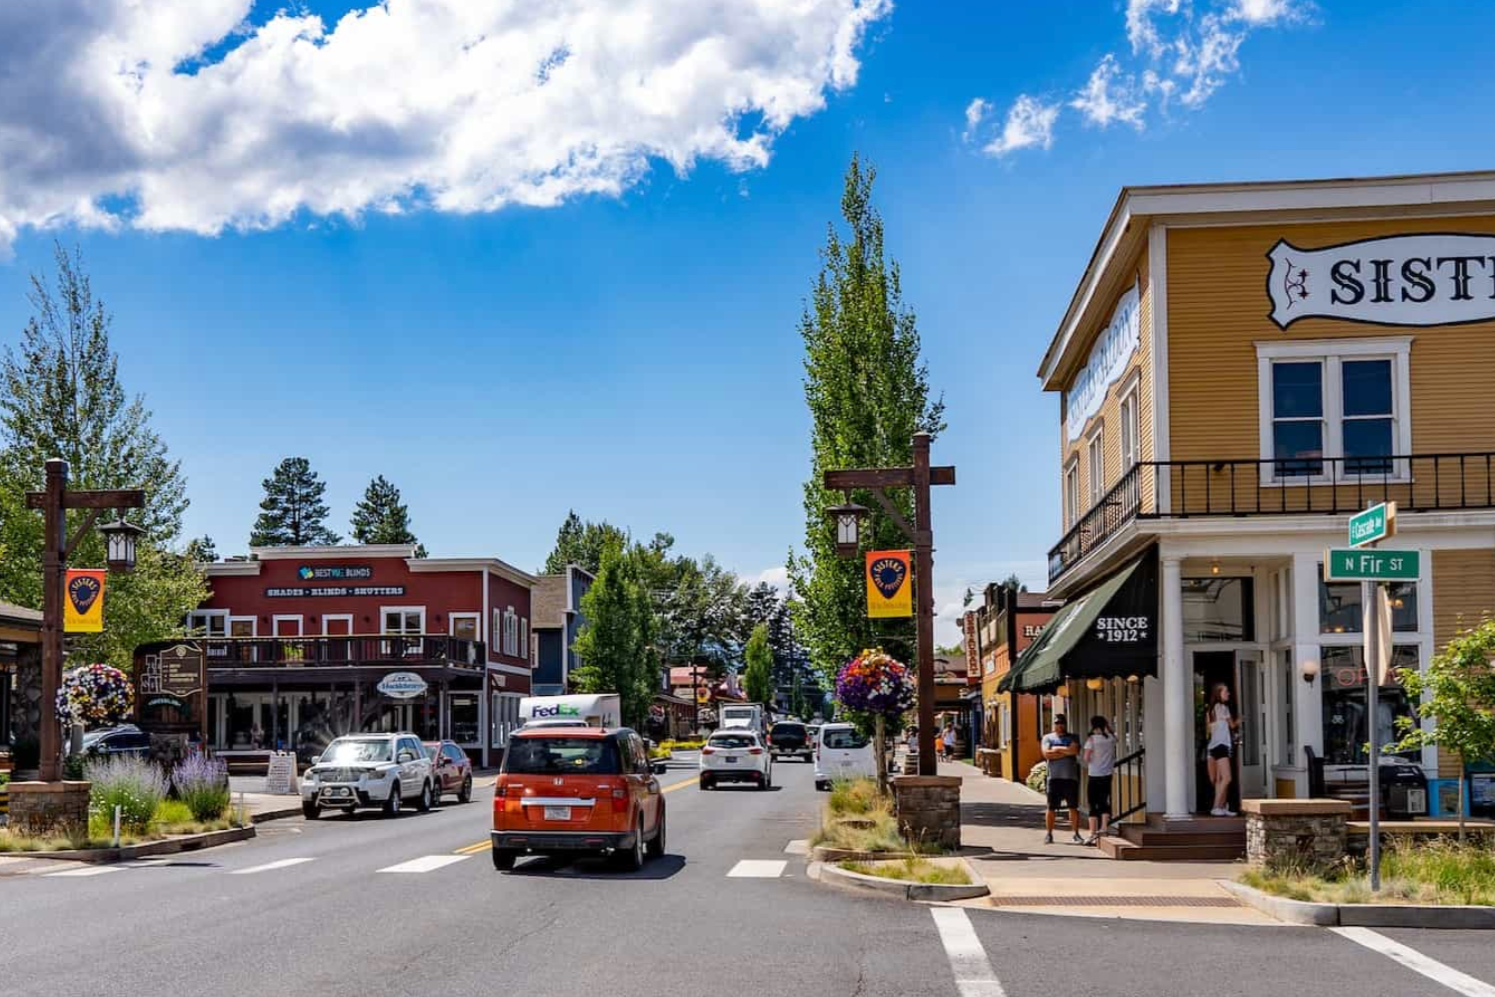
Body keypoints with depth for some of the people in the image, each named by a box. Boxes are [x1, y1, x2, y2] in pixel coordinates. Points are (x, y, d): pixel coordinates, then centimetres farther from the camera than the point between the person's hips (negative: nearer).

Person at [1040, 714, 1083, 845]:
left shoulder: (1073, 738, 11)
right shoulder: (1048, 738, 10)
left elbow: (1075, 750, -10)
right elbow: (1047, 754, -6)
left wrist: (1057, 749, -4)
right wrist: (1066, 752, -6)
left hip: (1071, 777, 0)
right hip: (1054, 777, 0)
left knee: (1073, 807, 0)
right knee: (1051, 807, 2)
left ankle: (1076, 834, 6)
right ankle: (1049, 834, 10)